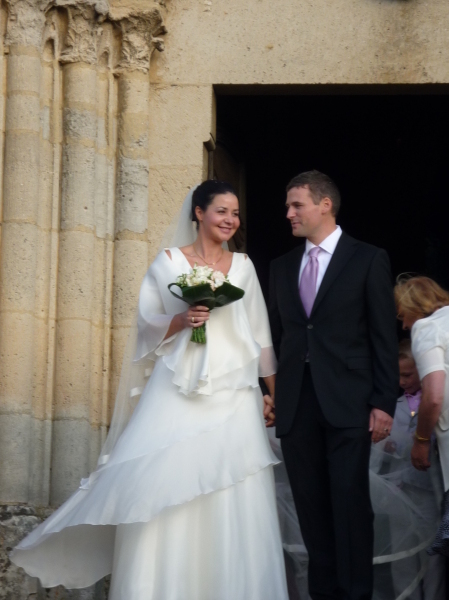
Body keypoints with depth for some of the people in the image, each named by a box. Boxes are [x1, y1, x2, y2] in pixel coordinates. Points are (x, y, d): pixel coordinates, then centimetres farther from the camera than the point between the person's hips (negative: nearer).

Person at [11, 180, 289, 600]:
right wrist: (182, 321, -14)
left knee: (233, 502, -3)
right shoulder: (169, 261, 5)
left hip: (233, 396, 2)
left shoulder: (243, 266, 12)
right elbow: (147, 325, 4)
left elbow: (259, 333, 14)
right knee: (165, 497, -9)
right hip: (178, 393, -2)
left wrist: (273, 393, 10)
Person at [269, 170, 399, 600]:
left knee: (350, 502, -6)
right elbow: (275, 337, 16)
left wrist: (383, 403, -8)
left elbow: (384, 337, -1)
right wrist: (270, 396, 7)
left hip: (347, 403, -4)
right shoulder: (282, 268, 16)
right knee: (310, 505, 6)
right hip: (296, 405, 4)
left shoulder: (368, 260, 2)